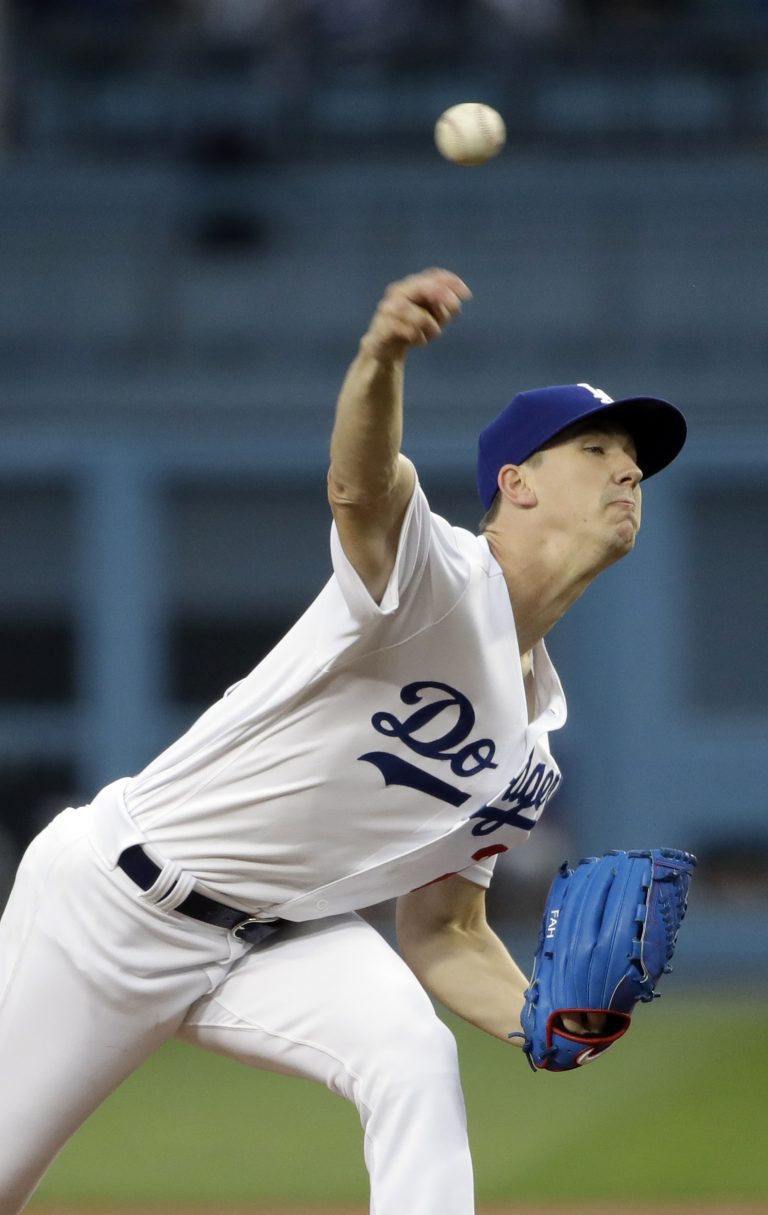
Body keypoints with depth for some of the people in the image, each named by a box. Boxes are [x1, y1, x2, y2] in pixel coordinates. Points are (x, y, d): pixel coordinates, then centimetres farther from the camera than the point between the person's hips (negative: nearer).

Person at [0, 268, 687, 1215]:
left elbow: (440, 932, 12)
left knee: (414, 1059, -24)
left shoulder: (535, 742, 7)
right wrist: (382, 358, -65)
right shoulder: (440, 577, -18)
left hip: (276, 938, 6)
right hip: (118, 901, -6)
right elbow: (360, 488, -42)